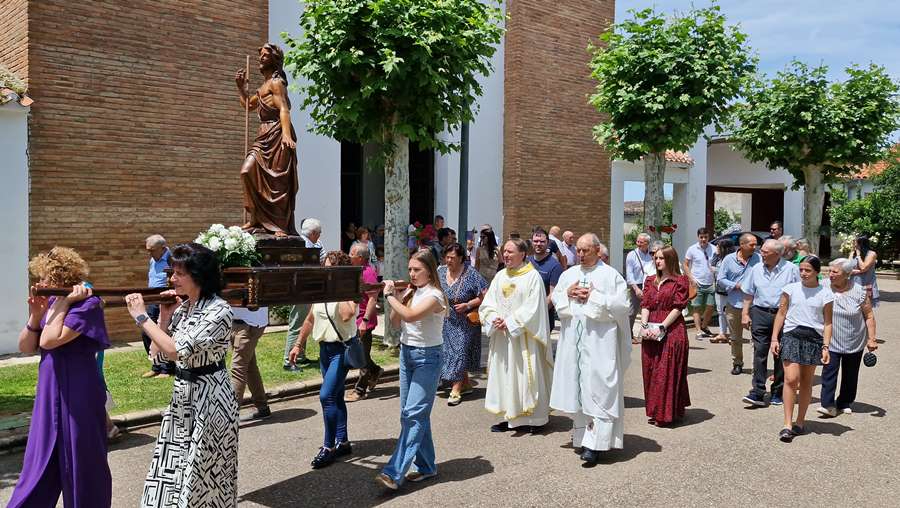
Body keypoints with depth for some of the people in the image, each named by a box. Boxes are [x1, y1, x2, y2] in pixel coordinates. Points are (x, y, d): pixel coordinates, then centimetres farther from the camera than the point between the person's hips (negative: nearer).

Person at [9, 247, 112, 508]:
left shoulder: (88, 304, -16)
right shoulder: (51, 303, 7)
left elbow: (49, 341, -23)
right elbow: (25, 348, 7)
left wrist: (64, 302, -16)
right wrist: (35, 314, -6)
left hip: (78, 396, -7)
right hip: (49, 394, 8)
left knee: (80, 462, 6)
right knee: (41, 464, 18)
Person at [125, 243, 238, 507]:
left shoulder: (219, 311, -19)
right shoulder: (182, 307, 5)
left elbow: (176, 351, -27)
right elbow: (157, 352, 9)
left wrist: (141, 317, -19)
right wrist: (165, 317, -3)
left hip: (208, 397, -8)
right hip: (182, 394, 8)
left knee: (201, 477, 4)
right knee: (173, 471, 14)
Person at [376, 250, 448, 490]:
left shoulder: (434, 295, -14)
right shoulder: (410, 292, 9)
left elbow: (410, 316, -28)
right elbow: (396, 323, 9)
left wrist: (390, 295, -17)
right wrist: (396, 298, -5)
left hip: (427, 357, -8)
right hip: (406, 353, 8)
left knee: (413, 413, -11)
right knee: (412, 413, 10)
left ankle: (394, 472, -15)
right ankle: (426, 466, 21)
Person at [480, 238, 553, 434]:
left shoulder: (532, 276, -7)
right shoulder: (500, 276, 11)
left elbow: (532, 308, -13)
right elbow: (488, 303, 9)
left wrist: (510, 323, -15)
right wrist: (494, 319, -10)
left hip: (523, 337, -6)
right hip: (501, 336, 6)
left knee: (525, 373, -2)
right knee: (504, 376, 8)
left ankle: (533, 419, 8)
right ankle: (510, 417, 17)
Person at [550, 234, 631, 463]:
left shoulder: (611, 275, -3)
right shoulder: (569, 273, 13)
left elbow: (622, 305, -9)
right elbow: (555, 297, 15)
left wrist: (595, 296, -14)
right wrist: (568, 293, -5)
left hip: (599, 342, -5)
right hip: (573, 339, 5)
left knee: (597, 387, -7)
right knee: (575, 385, 9)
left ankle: (594, 442, -7)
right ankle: (581, 431, 23)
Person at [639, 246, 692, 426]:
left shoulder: (680, 281, -2)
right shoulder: (650, 280, 16)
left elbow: (677, 308, -9)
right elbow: (645, 305, 8)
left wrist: (661, 327, -16)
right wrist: (644, 326, -8)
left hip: (672, 332, -6)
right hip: (650, 333, 6)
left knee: (668, 372, -3)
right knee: (651, 372, 7)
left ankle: (667, 414, 4)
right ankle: (654, 411, 18)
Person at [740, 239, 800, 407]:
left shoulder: (791, 269, -2)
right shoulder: (756, 269, 8)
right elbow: (749, 294, 13)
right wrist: (745, 314, 7)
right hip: (760, 313, 2)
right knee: (759, 353, -4)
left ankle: (778, 393, 19)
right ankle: (757, 393, -5)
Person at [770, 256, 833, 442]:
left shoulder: (825, 294, 3)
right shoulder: (791, 289, 3)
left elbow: (827, 322, 3)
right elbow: (781, 314, 6)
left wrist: (826, 346, -5)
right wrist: (774, 338, 1)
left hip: (814, 338, 1)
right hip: (792, 336, -1)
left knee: (806, 382, 9)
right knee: (791, 379, -11)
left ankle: (799, 422, 21)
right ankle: (787, 425, -8)